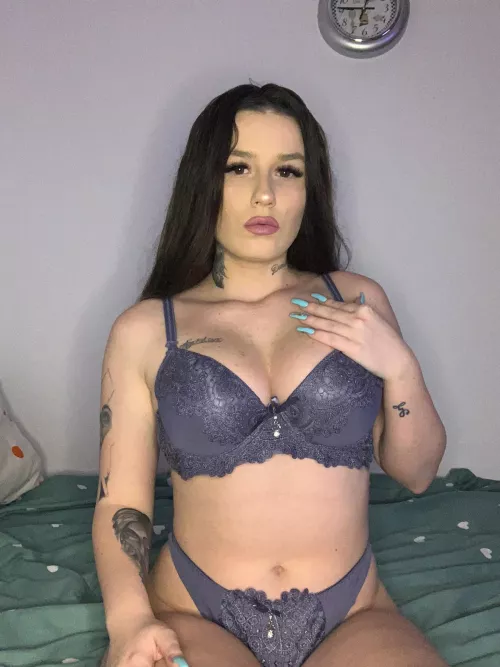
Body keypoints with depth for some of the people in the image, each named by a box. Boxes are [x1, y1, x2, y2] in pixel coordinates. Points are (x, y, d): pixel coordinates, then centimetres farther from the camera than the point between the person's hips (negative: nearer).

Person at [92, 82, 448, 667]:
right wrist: (130, 619, -15)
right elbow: (120, 502, 2)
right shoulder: (144, 329, 2)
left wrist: (399, 366, -6)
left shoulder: (357, 302, 7)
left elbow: (415, 474, 11)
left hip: (353, 616, 2)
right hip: (195, 616, -1)